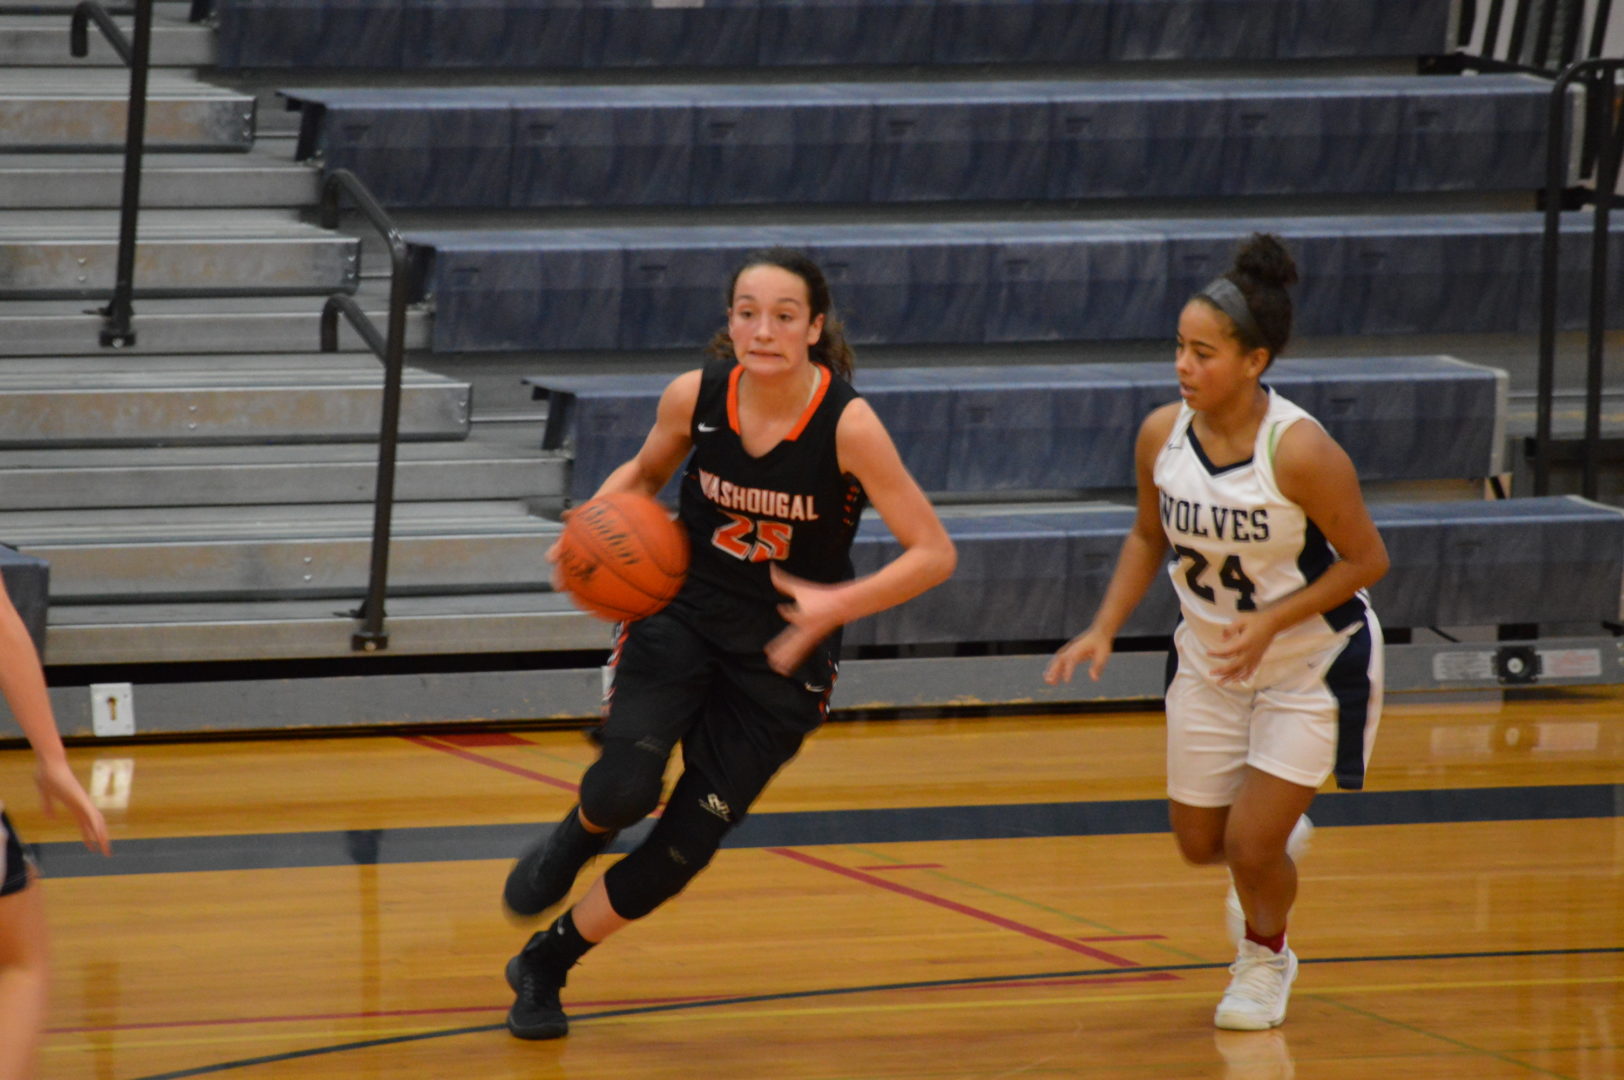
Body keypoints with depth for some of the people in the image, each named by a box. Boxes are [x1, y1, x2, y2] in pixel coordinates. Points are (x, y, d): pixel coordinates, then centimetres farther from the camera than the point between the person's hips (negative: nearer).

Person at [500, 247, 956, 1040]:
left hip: (779, 655, -1)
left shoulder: (847, 424, -21)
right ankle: (576, 840, 14)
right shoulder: (696, 395, -12)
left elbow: (933, 554, -18)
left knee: (682, 847, 1)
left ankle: (546, 964, 26)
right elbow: (644, 471, 11)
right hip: (679, 618, 1)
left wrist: (838, 604, -31)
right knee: (623, 788, -25)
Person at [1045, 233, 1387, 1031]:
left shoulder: (1300, 451, -29)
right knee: (1200, 844, 12)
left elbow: (1365, 559, -19)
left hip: (1312, 663, -5)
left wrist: (1270, 624, -27)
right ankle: (1280, 840, 48)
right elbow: (1148, 536, 6)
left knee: (1252, 848, -9)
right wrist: (1104, 631, -4)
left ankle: (1265, 956, 24)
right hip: (1209, 661, 5)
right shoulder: (1162, 434, -13)